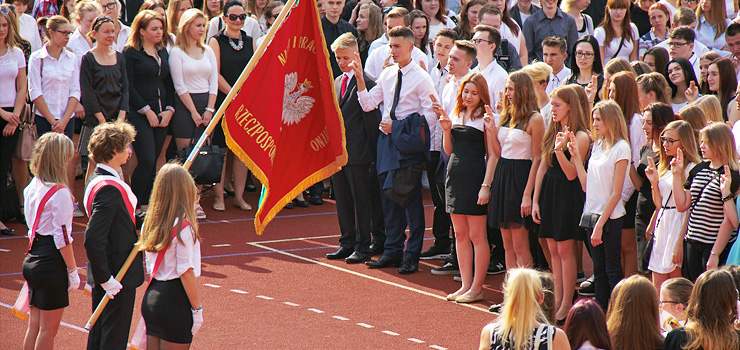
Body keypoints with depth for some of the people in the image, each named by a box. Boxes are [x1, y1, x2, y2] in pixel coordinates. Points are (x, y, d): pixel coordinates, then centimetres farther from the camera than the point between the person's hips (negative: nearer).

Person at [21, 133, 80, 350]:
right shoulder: (60, 193, -17)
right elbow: (62, 237, -17)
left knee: (34, 325, 14)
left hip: (33, 257, 8)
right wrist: (73, 270, -9)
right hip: (52, 262, -8)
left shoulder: (32, 187, 7)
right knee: (49, 329, 1)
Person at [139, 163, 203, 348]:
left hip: (151, 297, 7)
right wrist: (197, 308, -9)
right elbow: (186, 272, -14)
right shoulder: (184, 228, -15)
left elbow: (150, 267, 11)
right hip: (175, 299, -7)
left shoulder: (149, 224, 6)